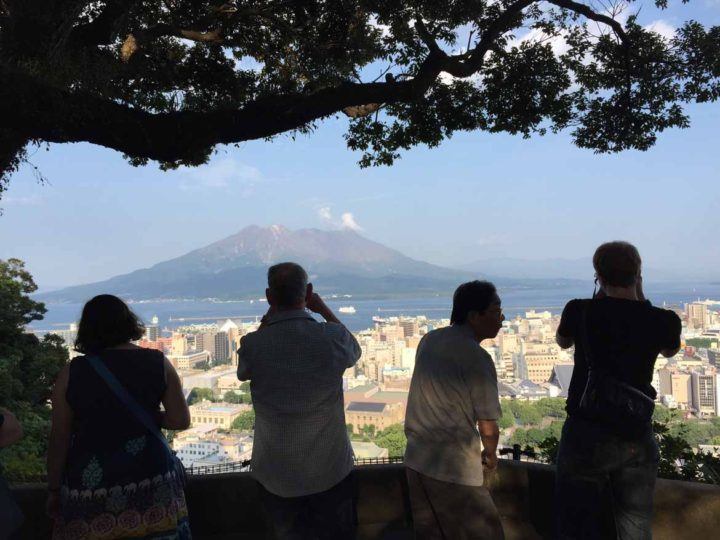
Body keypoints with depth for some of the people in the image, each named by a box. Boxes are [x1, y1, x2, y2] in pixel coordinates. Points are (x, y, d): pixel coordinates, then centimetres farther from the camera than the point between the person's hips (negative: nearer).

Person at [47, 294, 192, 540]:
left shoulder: (72, 372, -5)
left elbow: (59, 439, -2)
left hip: (90, 483, 0)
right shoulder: (157, 363, -3)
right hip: (150, 475, 1)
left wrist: (54, 490, 9)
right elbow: (181, 420, -4)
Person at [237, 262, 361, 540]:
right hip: (331, 472, 0)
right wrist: (324, 309, 17)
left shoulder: (253, 344, -16)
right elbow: (354, 351, 9)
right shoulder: (333, 338, -17)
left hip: (276, 477, 0)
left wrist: (268, 319, 6)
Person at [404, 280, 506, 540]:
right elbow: (488, 429, -15)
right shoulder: (476, 358, -19)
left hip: (416, 460, 8)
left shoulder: (428, 340, 4)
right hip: (454, 470, -8)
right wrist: (490, 455, 6)